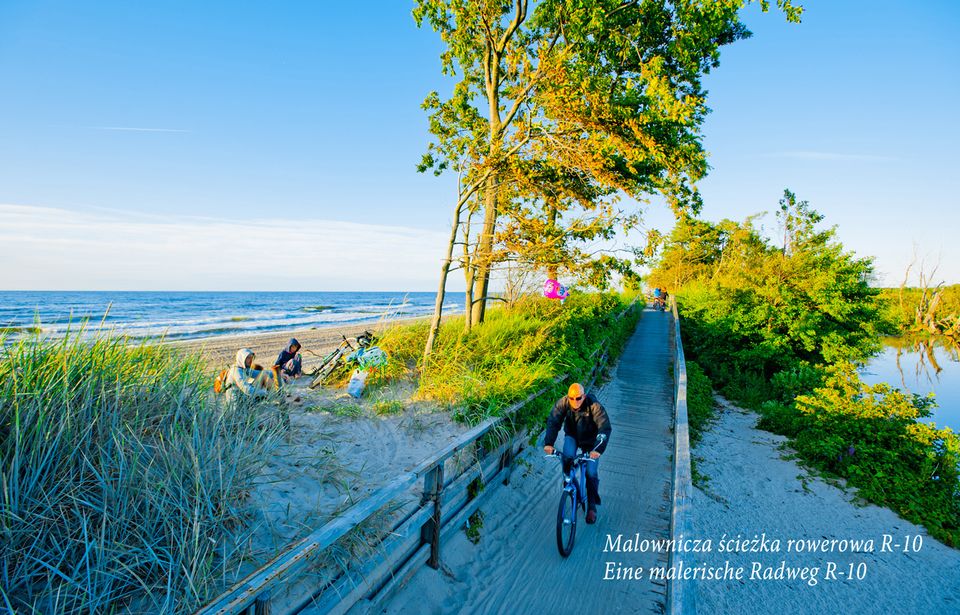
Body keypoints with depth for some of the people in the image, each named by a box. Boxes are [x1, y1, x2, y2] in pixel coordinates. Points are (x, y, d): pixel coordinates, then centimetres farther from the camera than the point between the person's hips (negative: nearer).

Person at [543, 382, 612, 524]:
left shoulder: (594, 406, -32)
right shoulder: (562, 403, -26)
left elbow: (605, 428, -38)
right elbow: (553, 422, -32)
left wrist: (598, 449, -52)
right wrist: (548, 443, -47)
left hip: (590, 440, -1)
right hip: (572, 436, 1)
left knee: (591, 473, -7)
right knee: (567, 457, -28)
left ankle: (592, 506, 15)